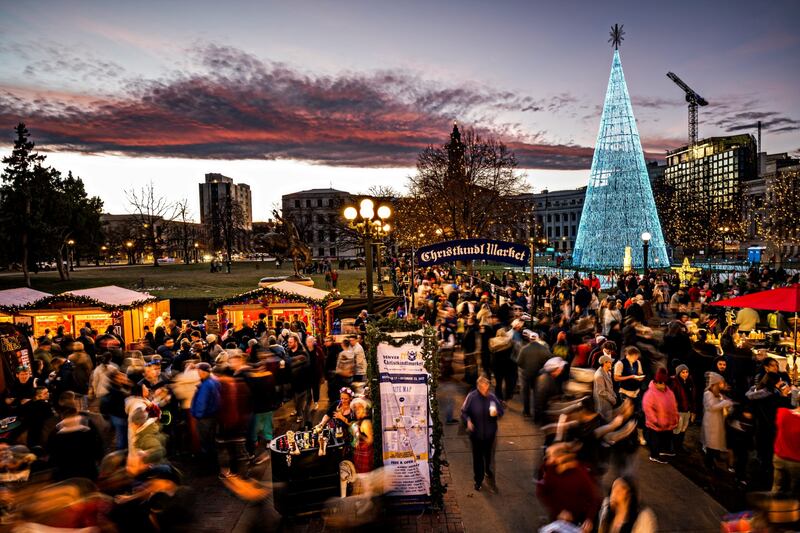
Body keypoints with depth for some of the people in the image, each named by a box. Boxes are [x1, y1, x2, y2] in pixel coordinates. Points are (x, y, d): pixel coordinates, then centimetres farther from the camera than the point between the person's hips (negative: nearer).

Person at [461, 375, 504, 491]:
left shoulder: (492, 397, -9)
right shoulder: (471, 397, -15)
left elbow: (501, 411, 3)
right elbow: (464, 412, -7)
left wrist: (496, 413, -19)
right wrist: (468, 421, -24)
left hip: (490, 434, 2)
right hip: (476, 434, -2)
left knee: (489, 456, 20)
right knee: (477, 457, 10)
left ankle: (488, 472, 49)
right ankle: (478, 480, 28)